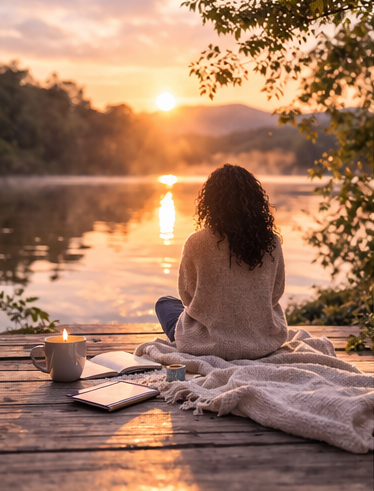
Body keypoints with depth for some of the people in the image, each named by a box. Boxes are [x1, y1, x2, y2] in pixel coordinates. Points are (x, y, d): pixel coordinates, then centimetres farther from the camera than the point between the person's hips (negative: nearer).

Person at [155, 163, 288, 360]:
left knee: (164, 303, 26)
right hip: (264, 343, 3)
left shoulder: (197, 243, -17)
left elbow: (187, 296, -2)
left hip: (211, 343, -3)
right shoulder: (271, 242, -10)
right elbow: (276, 292, 5)